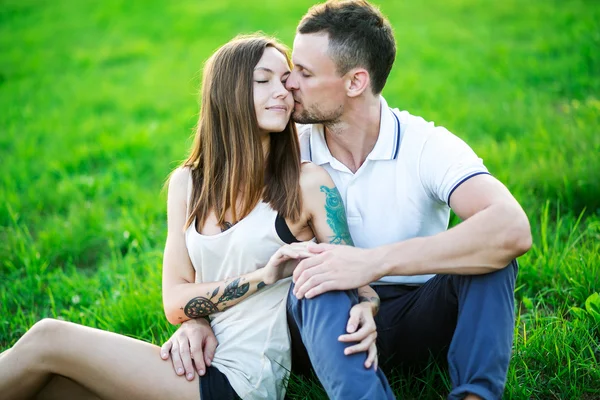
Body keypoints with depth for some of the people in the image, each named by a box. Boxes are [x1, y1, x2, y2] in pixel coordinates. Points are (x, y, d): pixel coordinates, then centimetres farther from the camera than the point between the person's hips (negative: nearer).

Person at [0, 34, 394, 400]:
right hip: (202, 366, 4)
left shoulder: (309, 183, -4)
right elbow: (176, 303, 3)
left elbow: (355, 281, -1)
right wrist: (265, 276, -13)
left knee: (49, 339, -13)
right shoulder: (187, 183, 8)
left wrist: (365, 314, -25)